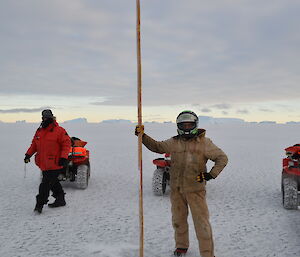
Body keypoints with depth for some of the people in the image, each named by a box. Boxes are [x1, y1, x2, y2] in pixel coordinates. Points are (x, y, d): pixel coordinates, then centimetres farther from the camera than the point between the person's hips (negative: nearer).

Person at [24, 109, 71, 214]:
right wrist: (28, 154, 10)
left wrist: (64, 157, -19)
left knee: (46, 184, -8)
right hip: (44, 165, 7)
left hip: (54, 164, -7)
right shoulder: (39, 131, 13)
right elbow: (34, 144, 22)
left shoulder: (59, 131, -9)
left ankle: (39, 204, 0)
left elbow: (66, 144, -11)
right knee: (53, 183, 16)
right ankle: (60, 199, 30)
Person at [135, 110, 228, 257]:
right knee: (178, 220, 17)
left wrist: (211, 174, -10)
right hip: (176, 190, 4)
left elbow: (222, 158, -1)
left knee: (201, 222, -2)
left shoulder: (204, 143, -5)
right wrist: (143, 136, 8)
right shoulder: (173, 142, 5)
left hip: (195, 189, -4)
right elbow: (156, 147, 18)